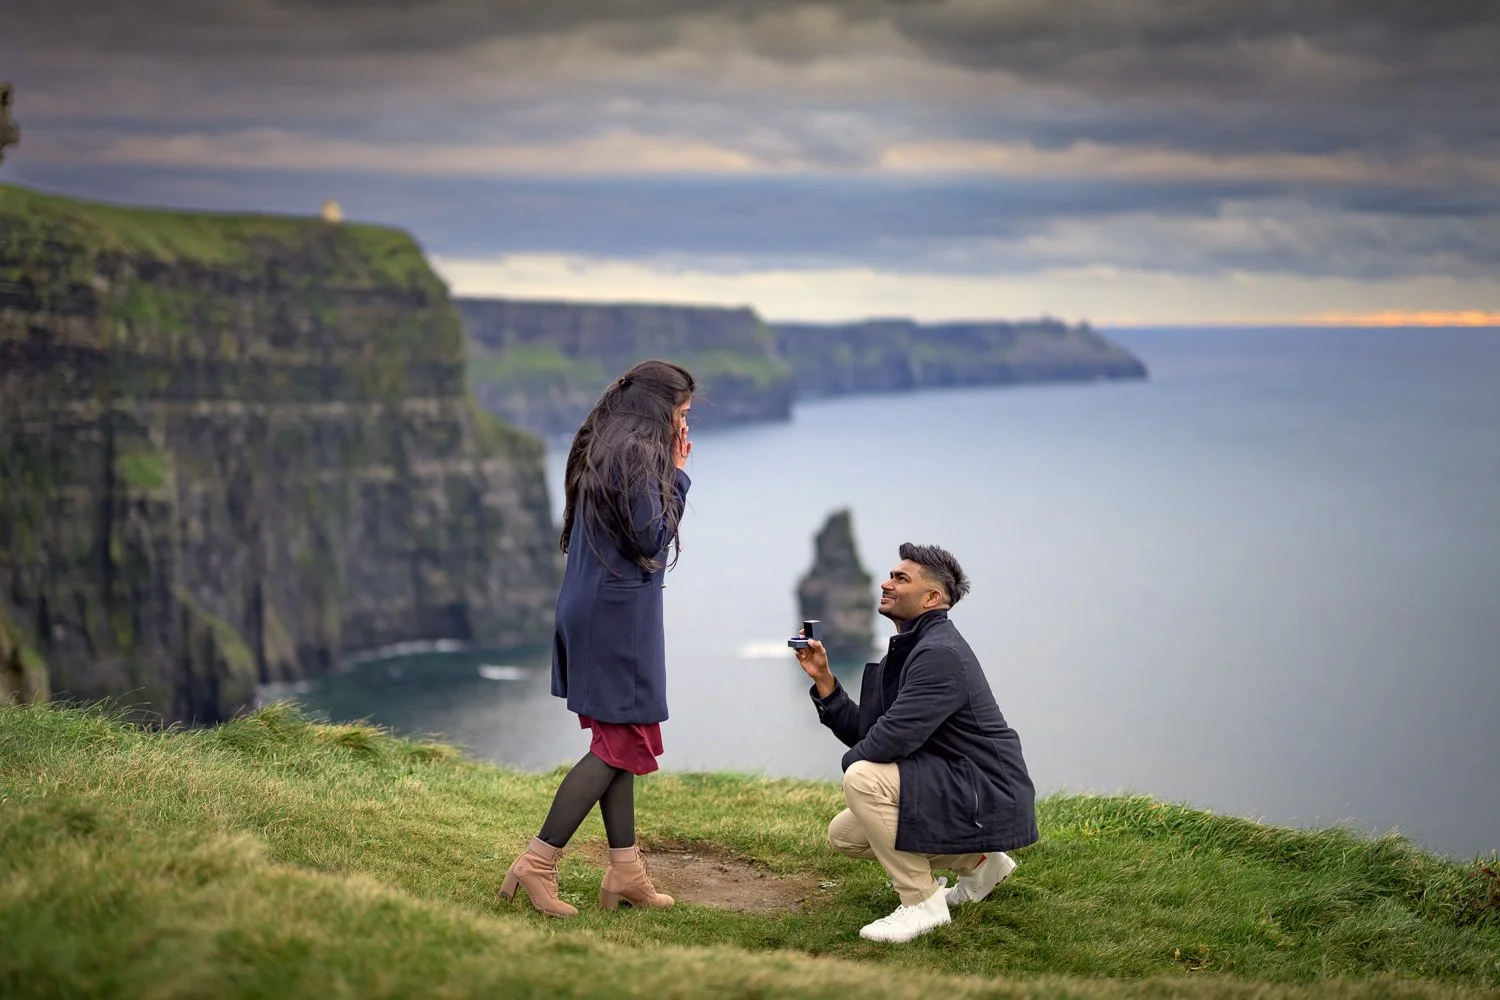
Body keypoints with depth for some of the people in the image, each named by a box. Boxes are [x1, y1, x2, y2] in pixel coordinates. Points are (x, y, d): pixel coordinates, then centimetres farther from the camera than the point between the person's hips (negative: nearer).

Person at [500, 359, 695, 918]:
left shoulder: (602, 450, 15)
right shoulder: (637, 455, -15)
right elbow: (652, 538, -15)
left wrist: (670, 474, 12)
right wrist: (677, 475, -6)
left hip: (592, 610, 10)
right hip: (620, 614, -10)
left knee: (618, 740, 12)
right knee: (619, 743, -5)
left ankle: (625, 872, 15)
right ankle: (537, 865, -6)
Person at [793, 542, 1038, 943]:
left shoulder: (941, 653, -21)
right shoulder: (906, 651, 11)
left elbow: (891, 739, -28)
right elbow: (862, 733, 11)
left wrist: (852, 760, -6)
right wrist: (823, 678, 3)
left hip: (989, 800, -11)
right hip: (952, 791, 11)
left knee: (863, 777, -26)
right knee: (843, 834, 13)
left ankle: (922, 902, -14)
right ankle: (978, 862, 21)